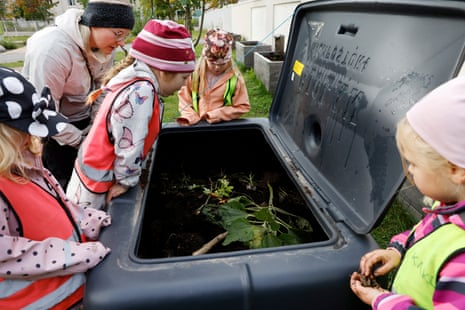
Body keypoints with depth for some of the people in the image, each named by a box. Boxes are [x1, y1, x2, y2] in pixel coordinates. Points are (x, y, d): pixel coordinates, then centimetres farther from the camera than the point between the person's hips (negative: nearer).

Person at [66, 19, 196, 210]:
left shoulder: (137, 80, -1)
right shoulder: (140, 92, -30)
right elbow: (129, 146, -28)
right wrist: (126, 181, -14)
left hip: (98, 172, 8)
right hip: (96, 185, -8)